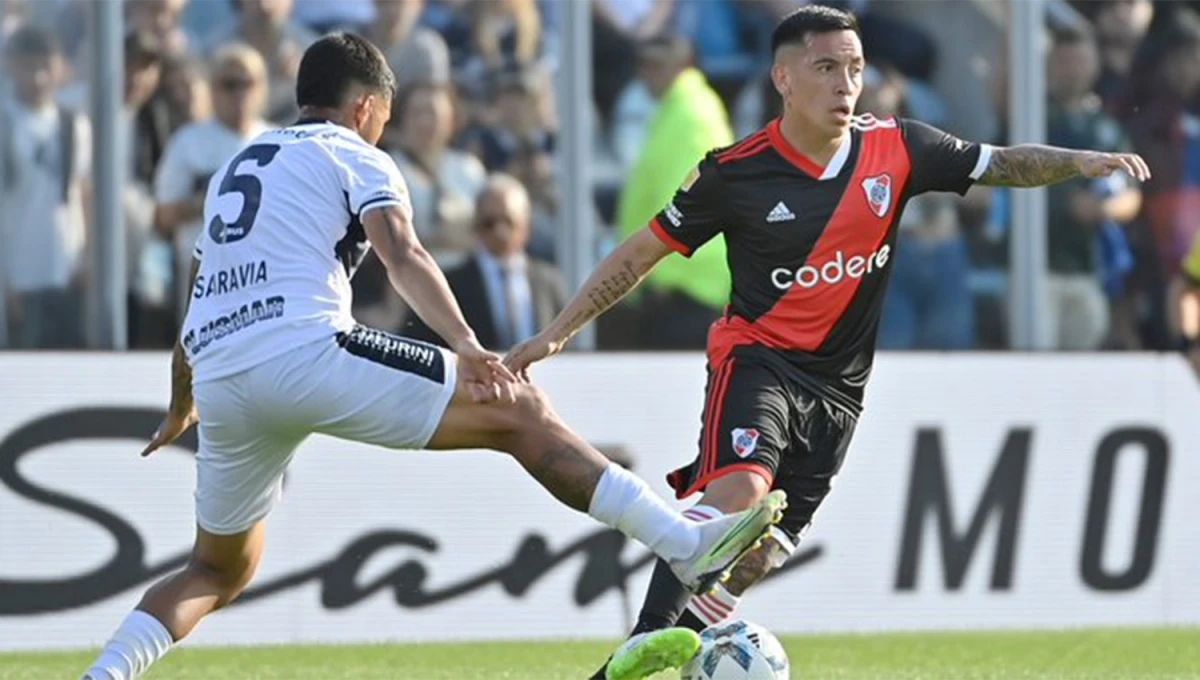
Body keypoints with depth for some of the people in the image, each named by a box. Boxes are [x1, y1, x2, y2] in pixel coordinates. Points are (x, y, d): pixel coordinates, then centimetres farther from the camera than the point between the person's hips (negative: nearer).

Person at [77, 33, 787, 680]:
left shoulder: (237, 167, 31)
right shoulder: (357, 158, 11)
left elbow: (197, 299, 40)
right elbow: (402, 255, -9)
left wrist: (181, 408, 54)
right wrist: (466, 346, -22)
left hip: (219, 379, 7)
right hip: (309, 351, -7)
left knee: (220, 570, 24)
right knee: (520, 414, -3)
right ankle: (688, 547, -12)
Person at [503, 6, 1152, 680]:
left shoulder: (896, 148, -1)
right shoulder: (737, 171, -9)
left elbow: (1000, 165, 10)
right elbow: (642, 253, 0)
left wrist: (1079, 161, -9)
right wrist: (557, 332, -1)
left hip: (837, 387, 4)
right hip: (758, 358, -4)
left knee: (758, 553, 1)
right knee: (739, 487, -30)